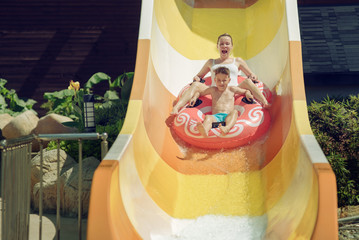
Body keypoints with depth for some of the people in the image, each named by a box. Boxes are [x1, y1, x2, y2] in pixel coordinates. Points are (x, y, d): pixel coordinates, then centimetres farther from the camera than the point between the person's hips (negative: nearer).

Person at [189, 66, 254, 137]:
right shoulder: (213, 90, 26)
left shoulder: (232, 89, 24)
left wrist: (248, 94, 12)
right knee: (208, 117, -37)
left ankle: (227, 128, -67)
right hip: (215, 116, 0)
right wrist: (194, 98, 19)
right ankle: (204, 131, -73)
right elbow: (199, 92, 40)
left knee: (234, 112, -36)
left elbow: (246, 91, 35)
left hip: (228, 116, 0)